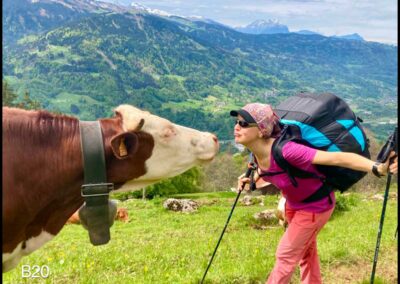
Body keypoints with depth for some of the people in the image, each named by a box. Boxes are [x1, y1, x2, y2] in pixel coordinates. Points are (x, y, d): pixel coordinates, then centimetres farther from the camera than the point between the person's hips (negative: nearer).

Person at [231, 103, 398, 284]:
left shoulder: (285, 150, -39)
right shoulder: (258, 153, -15)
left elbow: (336, 158, -44)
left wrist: (377, 168, -53)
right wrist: (252, 184, -9)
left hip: (315, 206, -7)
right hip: (294, 205, 7)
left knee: (285, 256, 6)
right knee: (305, 253, 25)